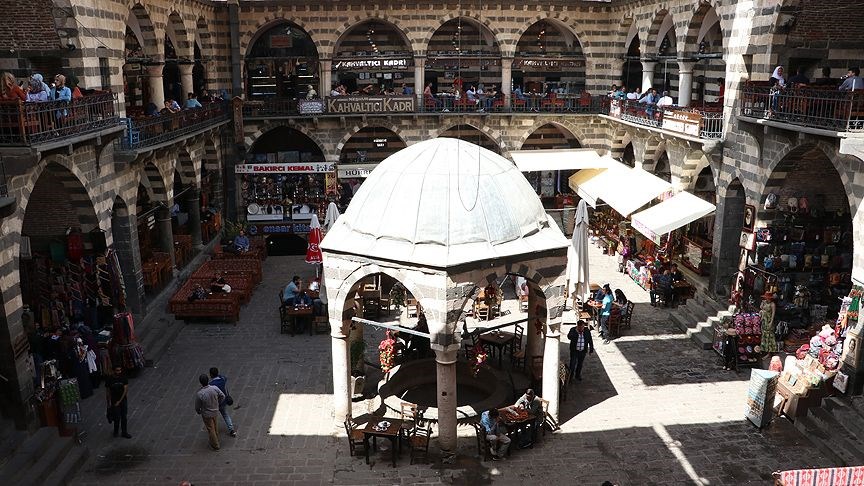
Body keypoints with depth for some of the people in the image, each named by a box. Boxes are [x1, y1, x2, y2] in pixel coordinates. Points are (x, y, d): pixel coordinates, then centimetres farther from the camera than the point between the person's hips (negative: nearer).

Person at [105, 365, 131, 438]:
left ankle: (124, 432, 24)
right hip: (114, 401, -2)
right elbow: (108, 392, -5)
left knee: (123, 417, 10)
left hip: (123, 400, 2)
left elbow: (125, 390, -9)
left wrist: (119, 401, -14)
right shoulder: (109, 380, -13)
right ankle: (116, 431, 25)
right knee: (117, 418, 0)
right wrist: (109, 403, -5)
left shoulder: (124, 378, -9)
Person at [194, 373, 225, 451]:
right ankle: (216, 439, 51)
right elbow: (222, 396, -6)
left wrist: (198, 412, 8)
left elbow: (197, 406, -15)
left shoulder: (199, 393, -30)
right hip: (215, 411, 4)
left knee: (211, 429, 16)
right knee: (215, 426, 29)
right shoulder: (214, 388, -21)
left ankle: (215, 446, 31)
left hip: (207, 414, -4)